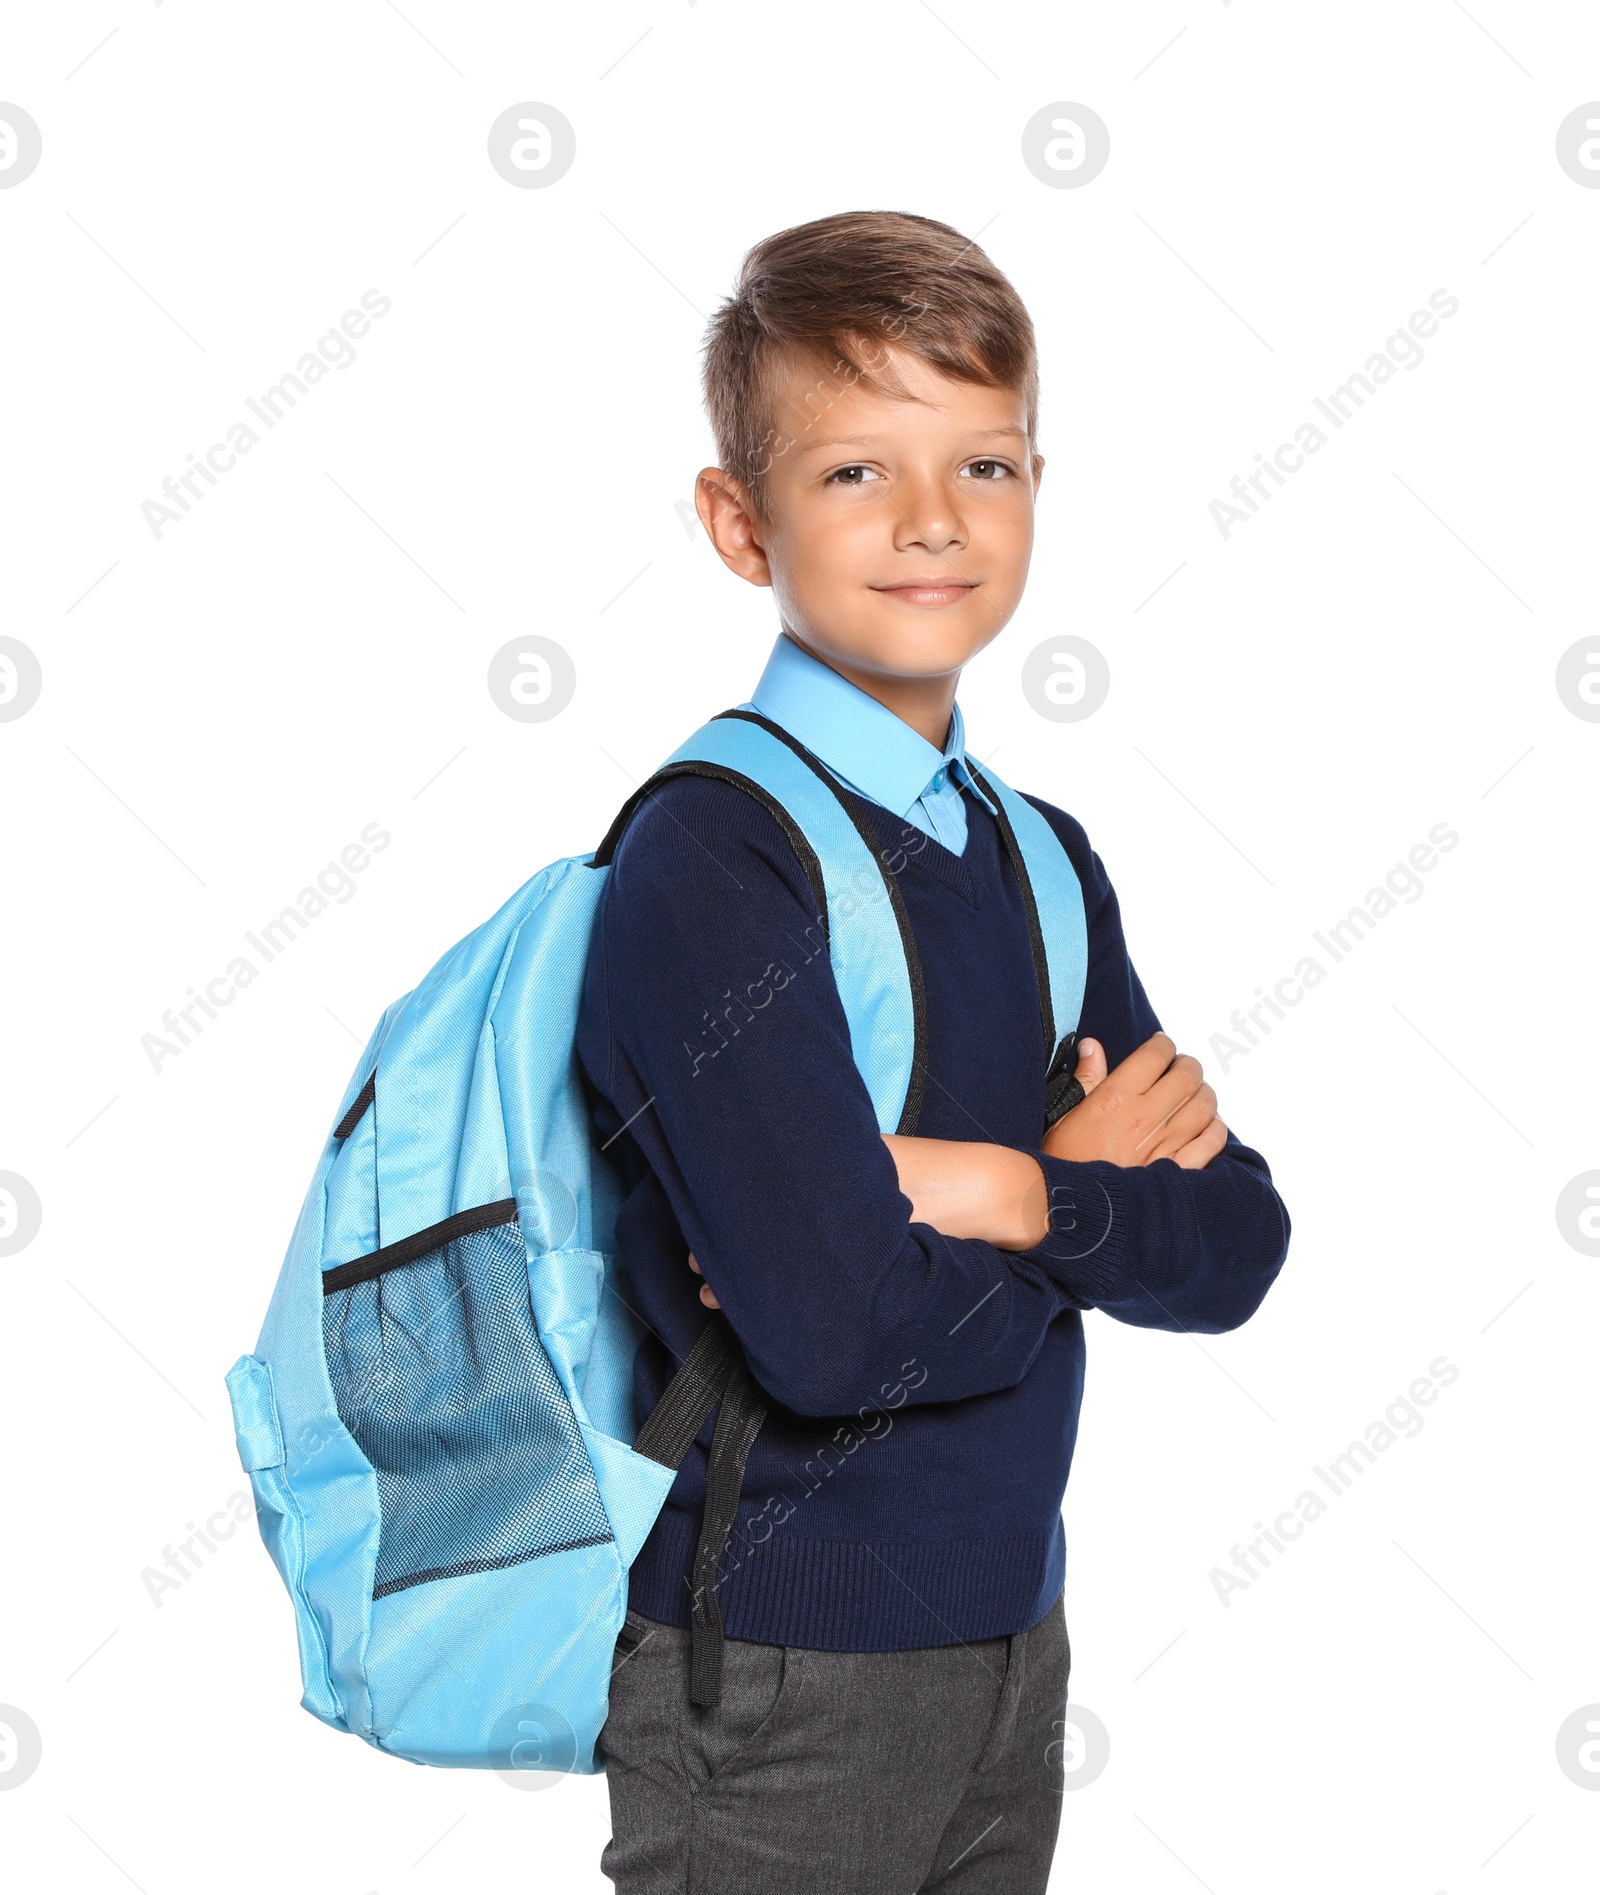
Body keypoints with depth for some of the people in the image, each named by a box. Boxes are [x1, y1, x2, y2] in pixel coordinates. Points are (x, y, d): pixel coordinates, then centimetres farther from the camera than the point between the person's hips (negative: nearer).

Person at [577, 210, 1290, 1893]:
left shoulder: (1041, 858, 5)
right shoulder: (707, 856, -17)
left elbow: (1241, 1242, -2)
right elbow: (836, 1334, -26)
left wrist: (1000, 1191, -18)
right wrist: (1094, 1193, -10)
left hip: (1011, 1635, 7)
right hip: (779, 1676, -6)